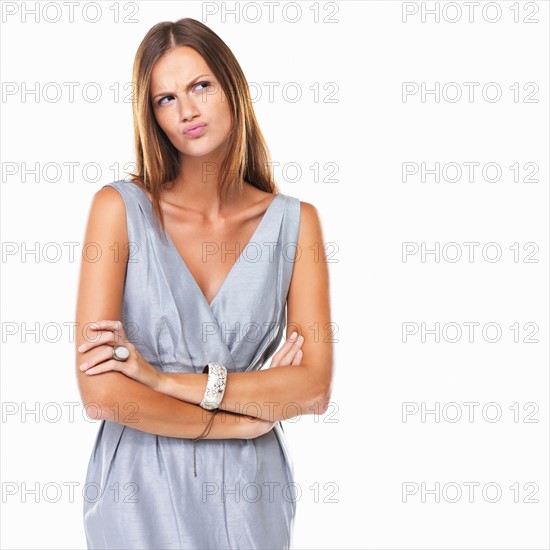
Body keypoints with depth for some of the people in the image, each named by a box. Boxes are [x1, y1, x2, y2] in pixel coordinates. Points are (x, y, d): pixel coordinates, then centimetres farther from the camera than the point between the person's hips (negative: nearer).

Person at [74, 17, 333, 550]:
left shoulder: (295, 221, -3)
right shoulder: (121, 206, -9)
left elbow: (315, 387, -11)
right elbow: (101, 394, -16)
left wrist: (167, 380, -18)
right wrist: (246, 418, -10)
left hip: (250, 500, 2)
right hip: (141, 494, -1)